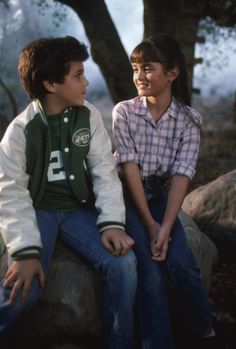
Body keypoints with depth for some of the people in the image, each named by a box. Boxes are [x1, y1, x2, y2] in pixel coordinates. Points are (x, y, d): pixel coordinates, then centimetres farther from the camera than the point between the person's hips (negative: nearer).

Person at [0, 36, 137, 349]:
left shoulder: (90, 116, -1)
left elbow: (105, 170, -4)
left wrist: (112, 222, -19)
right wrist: (26, 250, -28)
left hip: (79, 209, 3)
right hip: (37, 211, -3)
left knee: (124, 263, -21)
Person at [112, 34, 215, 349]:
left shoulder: (189, 120, -4)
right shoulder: (124, 112, -7)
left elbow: (181, 176, -11)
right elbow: (130, 168, -11)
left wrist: (166, 226, -22)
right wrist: (150, 224, -16)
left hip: (162, 196, 1)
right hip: (128, 196, -1)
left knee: (180, 262, -19)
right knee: (150, 270, -18)